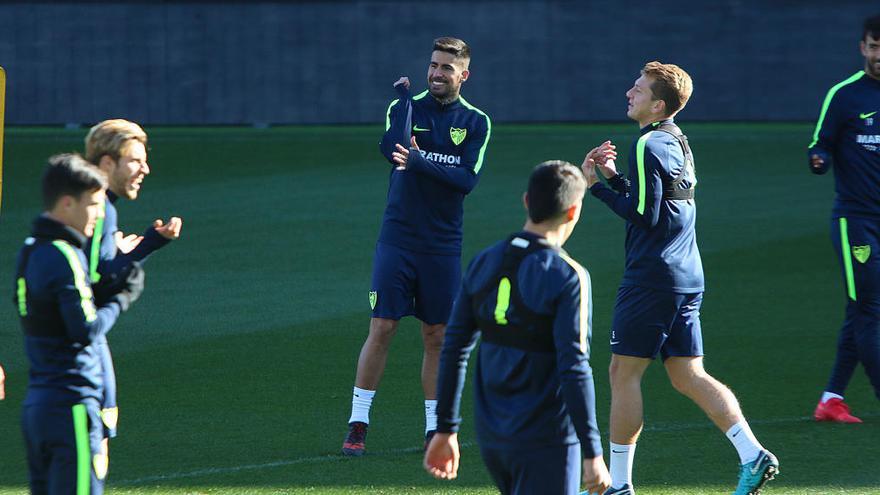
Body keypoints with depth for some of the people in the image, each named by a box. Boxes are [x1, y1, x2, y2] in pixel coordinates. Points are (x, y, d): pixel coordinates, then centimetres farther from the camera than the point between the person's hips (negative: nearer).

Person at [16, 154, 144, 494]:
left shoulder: (30, 251, 13)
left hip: (35, 401, 9)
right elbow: (86, 330, -19)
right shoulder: (64, 257, -15)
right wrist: (122, 299, -3)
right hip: (72, 402, -9)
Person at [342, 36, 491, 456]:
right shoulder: (407, 106, 1)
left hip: (443, 246, 1)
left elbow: (468, 179, -10)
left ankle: (434, 428, 13)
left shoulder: (476, 122, 3)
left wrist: (420, 161, -18)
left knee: (436, 336, 5)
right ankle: (357, 424, 0)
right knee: (381, 328, -5)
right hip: (398, 237, -1)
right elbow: (392, 147, -20)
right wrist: (404, 98, -11)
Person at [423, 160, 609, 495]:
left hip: (491, 438, 7)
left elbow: (454, 349, 6)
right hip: (546, 442, -7)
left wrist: (446, 429, 14)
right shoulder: (567, 278, -15)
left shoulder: (484, 264, 4)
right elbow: (574, 370, -19)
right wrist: (593, 453, -15)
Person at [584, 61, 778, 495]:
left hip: (651, 280, -9)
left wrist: (596, 186, -12)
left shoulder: (649, 146, -13)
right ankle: (753, 455, -4)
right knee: (688, 377, 8)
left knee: (624, 375, 0)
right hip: (686, 280, 9)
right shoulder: (678, 142, 16)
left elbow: (643, 214, -19)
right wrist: (614, 177, 13)